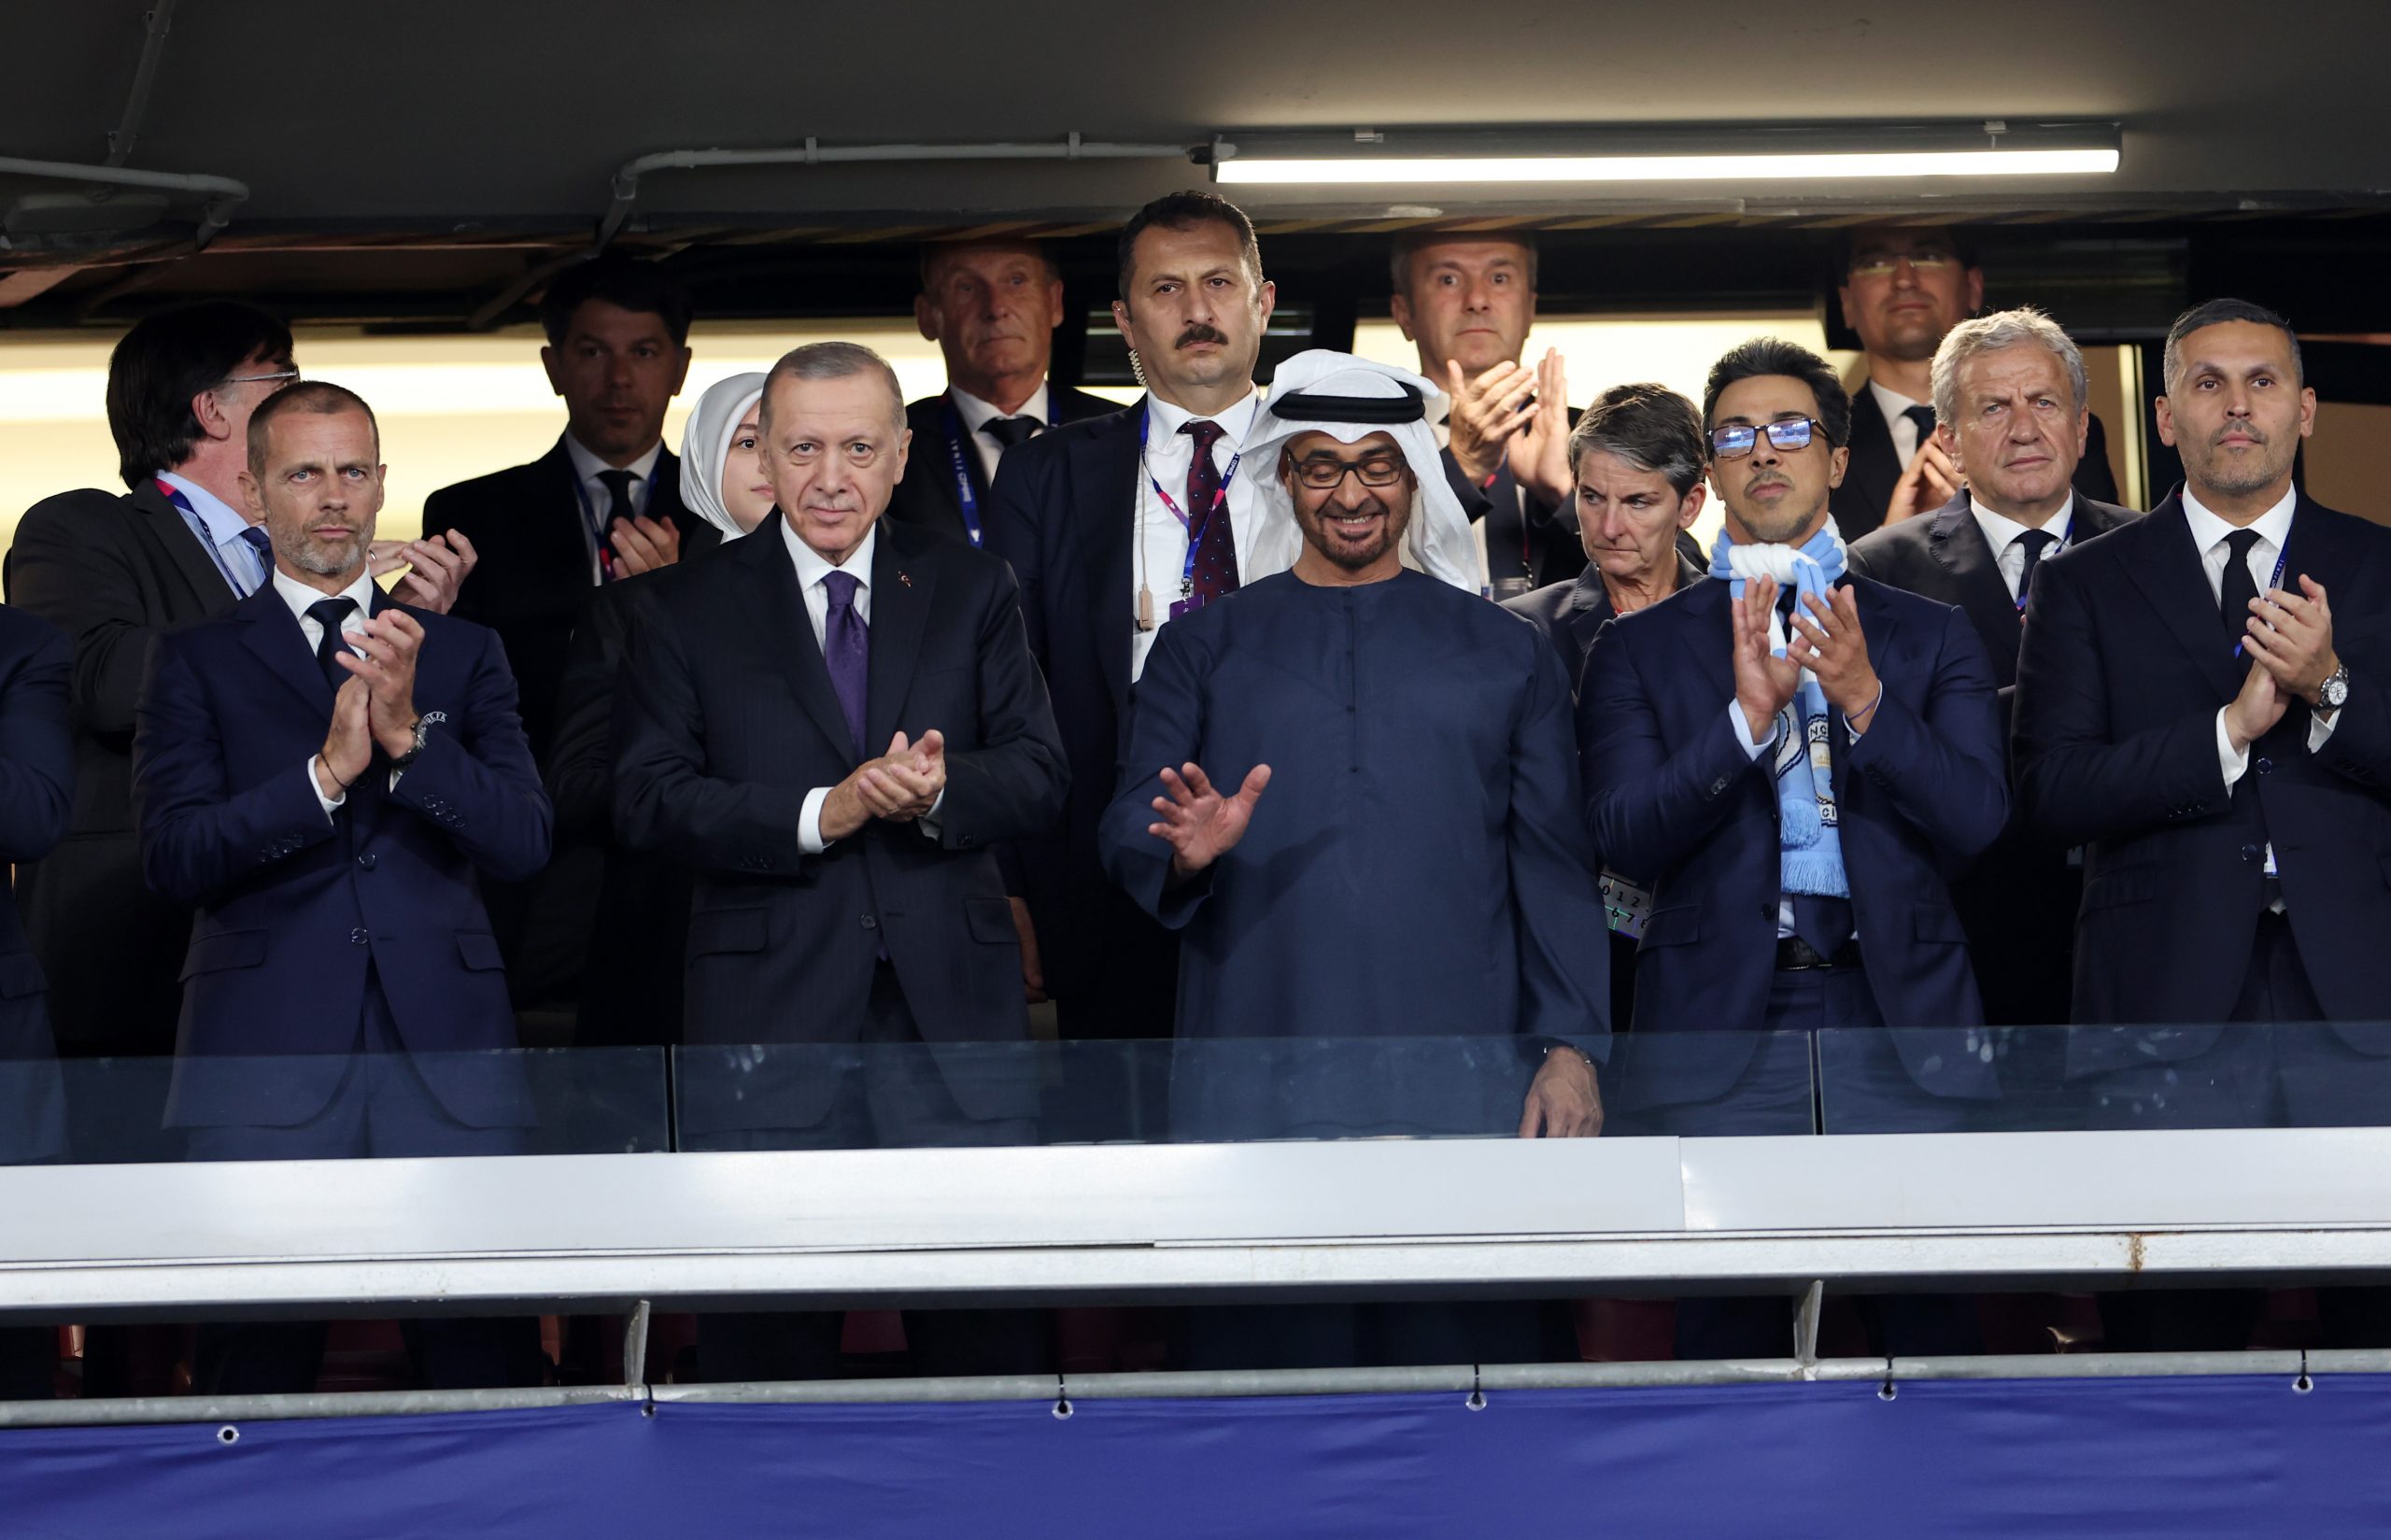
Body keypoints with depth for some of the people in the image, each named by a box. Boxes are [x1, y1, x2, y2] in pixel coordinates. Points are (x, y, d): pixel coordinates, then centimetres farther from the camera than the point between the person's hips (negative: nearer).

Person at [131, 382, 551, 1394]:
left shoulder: (463, 655, 16)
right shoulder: (197, 662, 10)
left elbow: (525, 840, 4)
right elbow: (173, 858, -2)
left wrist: (407, 736, -11)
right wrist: (326, 771, -14)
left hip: (447, 1049, 1)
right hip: (266, 1054, -1)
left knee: (488, 1357, -5)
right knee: (259, 1372, -2)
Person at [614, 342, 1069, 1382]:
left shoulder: (970, 591, 12)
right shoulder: (691, 611, 7)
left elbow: (1040, 777, 6)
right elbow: (648, 800, -3)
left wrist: (943, 790, -16)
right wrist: (819, 815, -16)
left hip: (952, 1012, 1)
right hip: (767, 1015, -1)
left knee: (987, 1329, 1)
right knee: (767, 1345, 3)